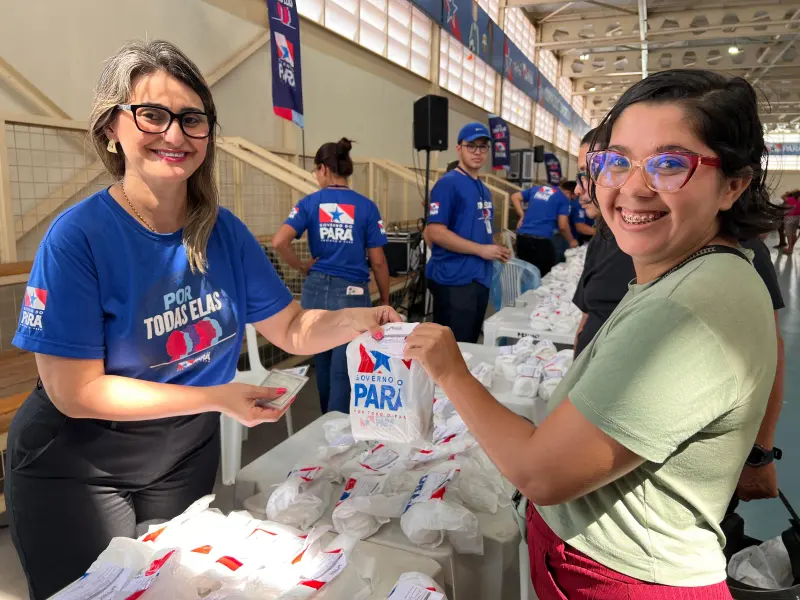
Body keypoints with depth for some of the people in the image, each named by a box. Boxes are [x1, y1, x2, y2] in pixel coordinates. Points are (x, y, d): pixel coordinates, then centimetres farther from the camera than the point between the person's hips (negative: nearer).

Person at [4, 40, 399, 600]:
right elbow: (75, 391, -23)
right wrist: (217, 398, -29)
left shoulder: (224, 231, -9)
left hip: (187, 453, 5)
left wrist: (357, 320, -27)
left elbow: (293, 329, -6)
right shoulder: (77, 237, -23)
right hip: (77, 469, -4)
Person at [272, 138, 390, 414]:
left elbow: (279, 242, -16)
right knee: (343, 371, 4)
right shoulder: (366, 207, -4)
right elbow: (377, 262, -3)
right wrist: (385, 301, 9)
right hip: (351, 294, -3)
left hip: (316, 291, 3)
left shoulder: (310, 203, -2)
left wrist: (303, 267, 1)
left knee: (323, 364, 21)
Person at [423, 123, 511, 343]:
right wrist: (481, 250, -18)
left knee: (470, 344, 17)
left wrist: (496, 248, 7)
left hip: (480, 278, 9)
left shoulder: (484, 189, 15)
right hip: (454, 280, -9)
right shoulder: (448, 184, -11)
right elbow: (435, 232, -19)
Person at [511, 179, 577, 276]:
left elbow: (515, 197, 16)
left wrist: (522, 215, 13)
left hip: (522, 236, 5)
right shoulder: (564, 199, 4)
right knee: (546, 275, 6)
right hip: (541, 239, -5)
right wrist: (571, 241, 12)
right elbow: (562, 226, -4)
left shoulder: (536, 188, 19)